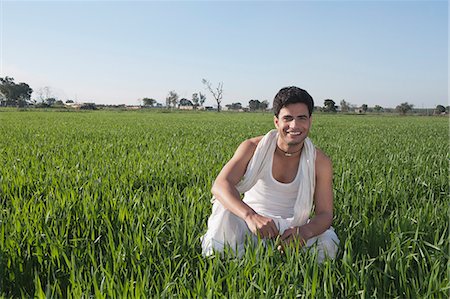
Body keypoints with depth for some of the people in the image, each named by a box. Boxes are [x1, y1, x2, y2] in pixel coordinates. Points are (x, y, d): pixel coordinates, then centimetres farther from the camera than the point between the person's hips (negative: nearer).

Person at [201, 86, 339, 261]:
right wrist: (251, 216, -45)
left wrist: (304, 231, -34)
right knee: (224, 210, -31)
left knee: (328, 241, -28)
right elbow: (220, 185, -24)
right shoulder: (253, 147, -10)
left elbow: (325, 213, -7)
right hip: (249, 226, -1)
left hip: (291, 232, 1)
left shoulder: (320, 162, -6)